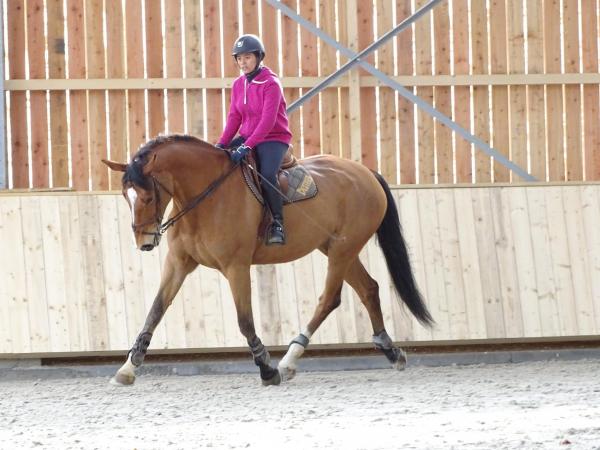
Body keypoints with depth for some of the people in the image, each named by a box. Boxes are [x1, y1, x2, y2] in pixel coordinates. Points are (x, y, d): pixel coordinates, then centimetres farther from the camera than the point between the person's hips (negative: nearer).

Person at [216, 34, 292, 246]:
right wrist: (222, 144, -10)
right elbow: (234, 117, 6)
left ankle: (278, 223, -23)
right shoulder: (238, 85, 8)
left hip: (274, 139, -8)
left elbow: (268, 121, -22)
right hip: (247, 137, 8)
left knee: (267, 175, -33)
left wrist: (247, 147, -30)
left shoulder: (271, 84, -14)